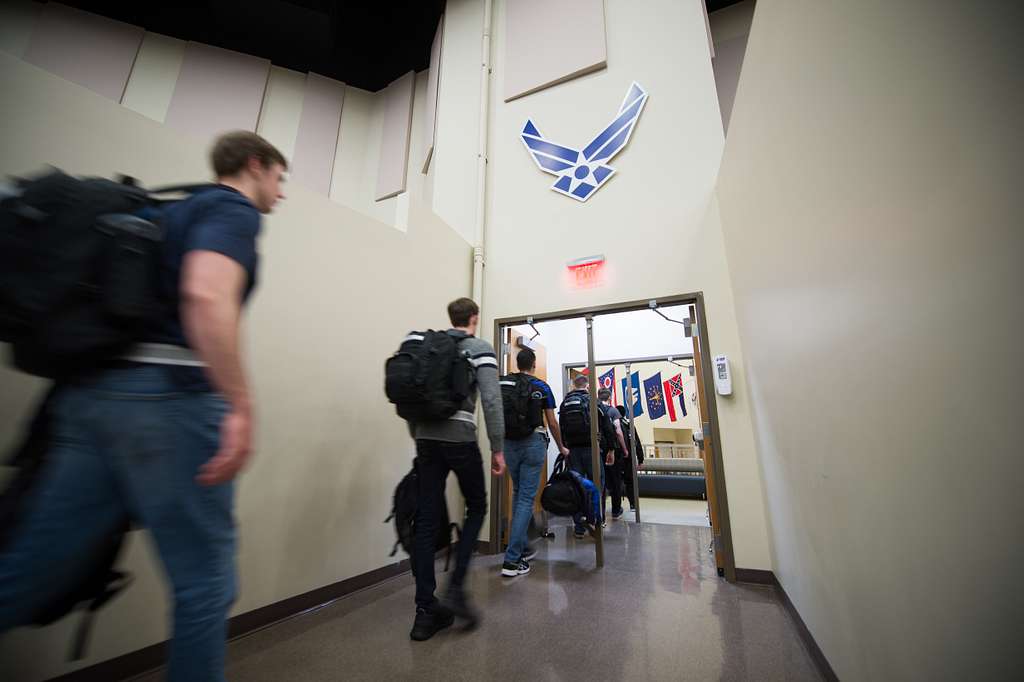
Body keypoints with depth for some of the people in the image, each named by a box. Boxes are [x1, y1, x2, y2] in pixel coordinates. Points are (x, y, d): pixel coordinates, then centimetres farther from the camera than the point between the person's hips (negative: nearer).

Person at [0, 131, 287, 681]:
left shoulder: (177, 211, 24)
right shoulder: (233, 211, -3)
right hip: (169, 397, -9)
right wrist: (241, 406, -22)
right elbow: (207, 296, -22)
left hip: (90, 393, 9)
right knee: (204, 581, 4)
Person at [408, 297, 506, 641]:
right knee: (476, 508, 17)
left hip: (427, 440, 5)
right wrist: (498, 449, -6)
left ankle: (425, 611, 17)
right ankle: (455, 589, 11)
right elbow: (491, 401, -11)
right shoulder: (481, 349, 0)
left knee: (426, 520, 9)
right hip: (460, 439, -5)